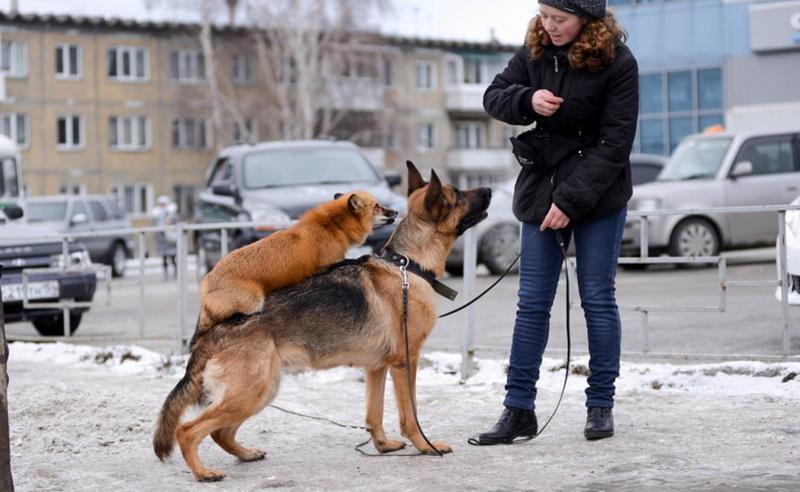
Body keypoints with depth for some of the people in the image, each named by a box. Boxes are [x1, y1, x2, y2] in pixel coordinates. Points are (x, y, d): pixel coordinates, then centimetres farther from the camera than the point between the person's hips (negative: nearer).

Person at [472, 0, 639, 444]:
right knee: (531, 304, 3)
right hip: (541, 188, 4)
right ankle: (518, 411, 6)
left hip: (599, 195, -4)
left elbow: (614, 143, -15)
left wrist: (571, 199, -19)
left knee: (598, 300, 2)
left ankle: (600, 406, 13)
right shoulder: (535, 50, 2)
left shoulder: (617, 62, -12)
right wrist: (528, 99, -14)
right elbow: (494, 97, 9)